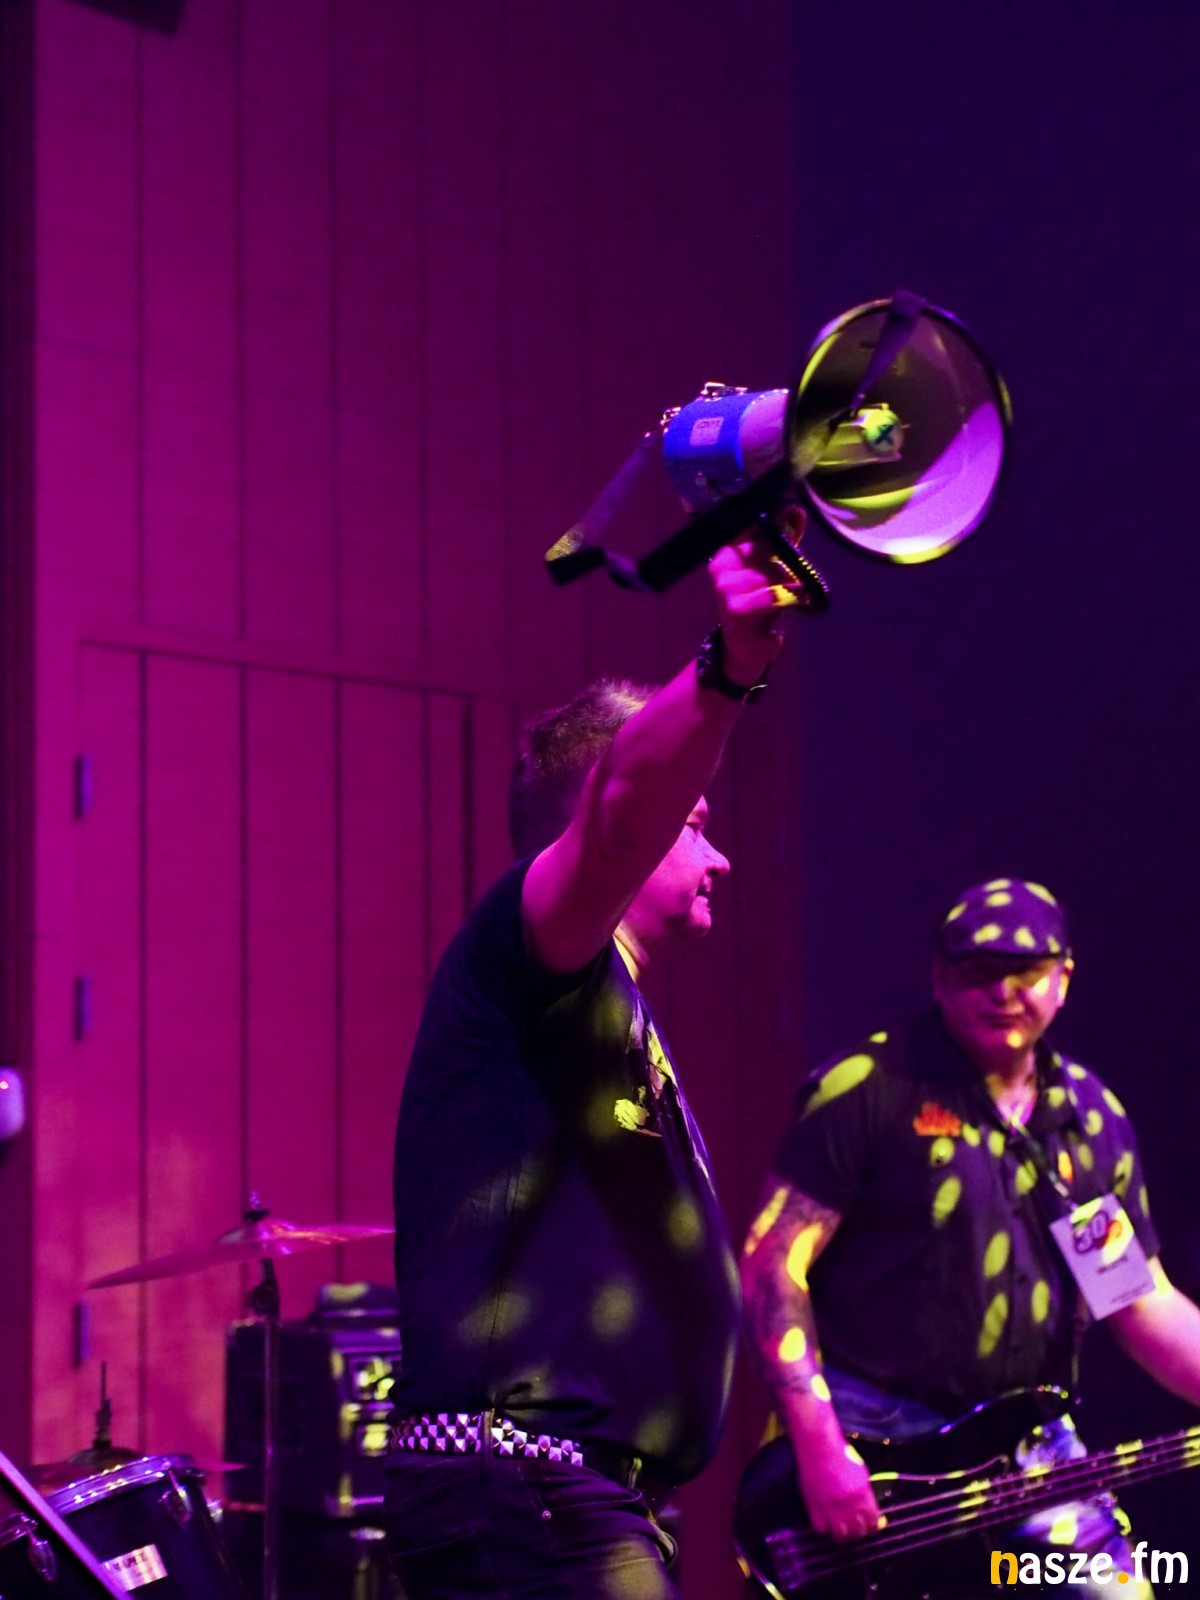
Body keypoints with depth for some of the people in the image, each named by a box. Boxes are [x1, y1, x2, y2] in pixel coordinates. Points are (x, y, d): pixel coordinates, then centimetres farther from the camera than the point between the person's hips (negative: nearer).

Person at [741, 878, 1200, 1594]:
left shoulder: (1096, 1117, 10)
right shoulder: (867, 1090, -7)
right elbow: (773, 1261, -10)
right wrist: (819, 1448, -17)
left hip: (1034, 1454, 5)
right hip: (873, 1442, -5)